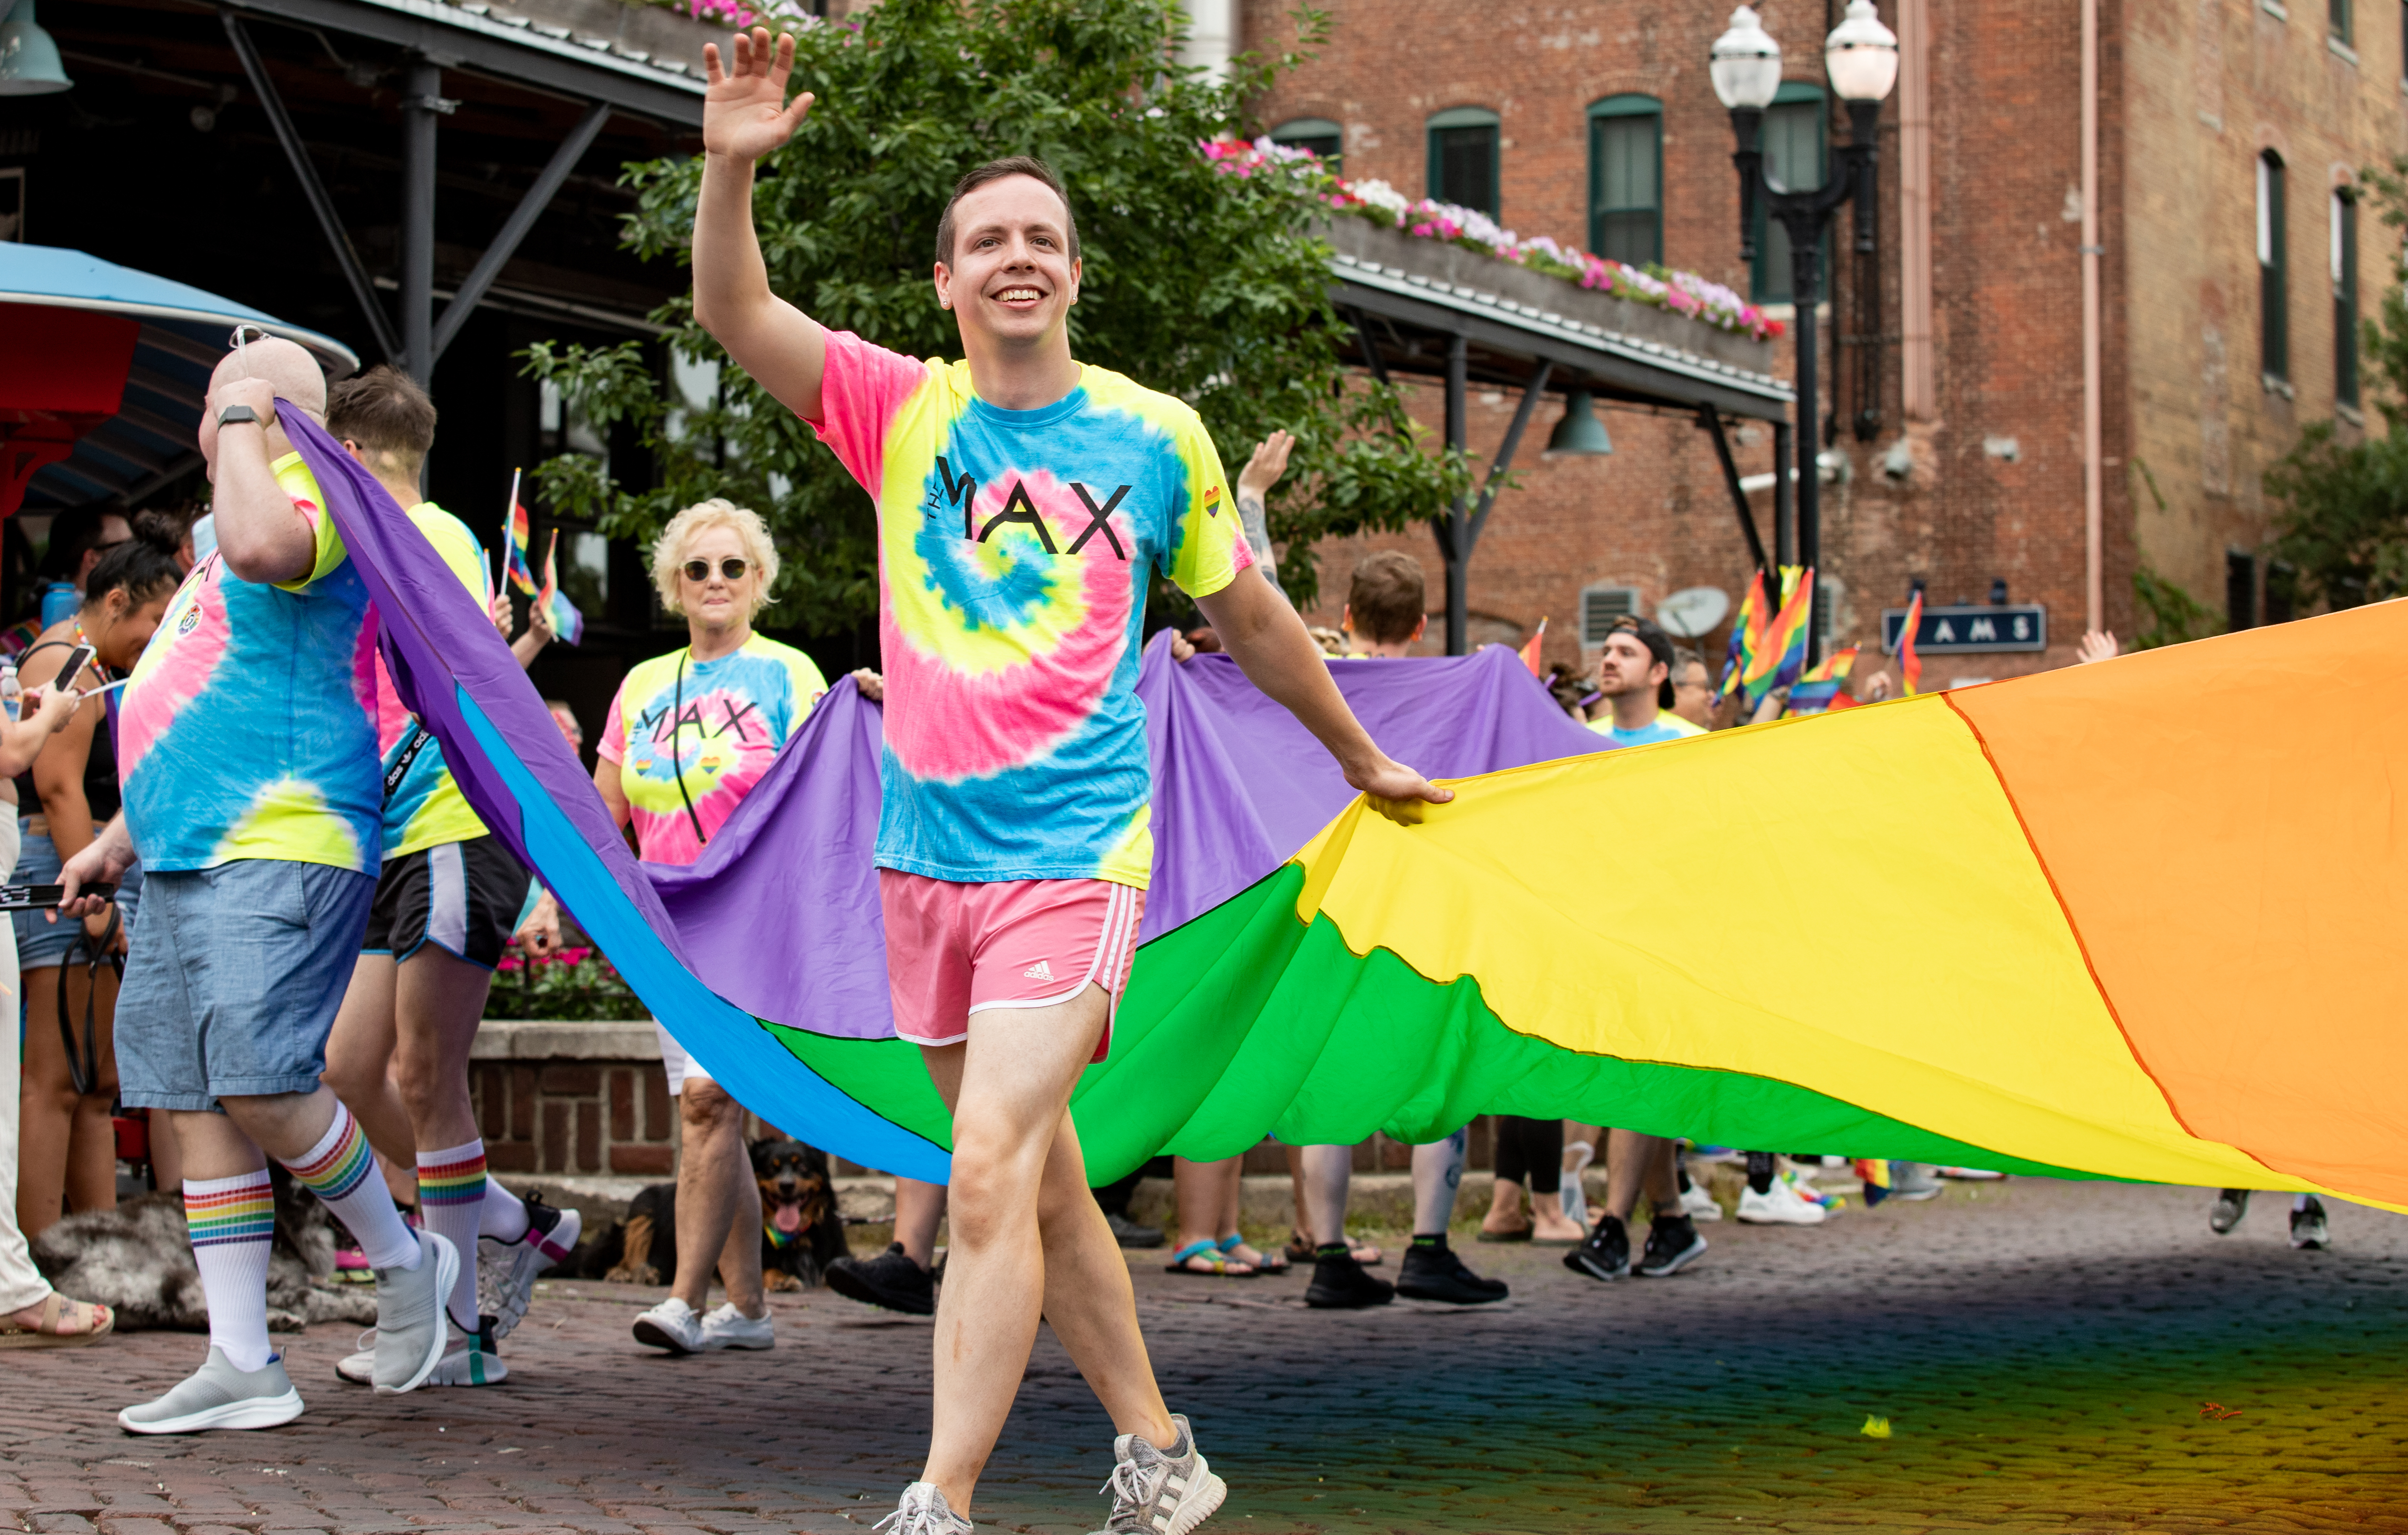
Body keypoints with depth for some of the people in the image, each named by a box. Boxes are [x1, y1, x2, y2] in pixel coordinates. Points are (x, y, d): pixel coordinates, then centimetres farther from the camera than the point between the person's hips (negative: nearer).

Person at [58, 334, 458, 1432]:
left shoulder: (310, 491, -5)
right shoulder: (235, 539, 26)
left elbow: (263, 544, -32)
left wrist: (244, 421, -15)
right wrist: (119, 839, 29)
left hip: (277, 848, -10)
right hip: (187, 860, 10)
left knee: (260, 1086, -17)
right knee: (196, 1106, 4)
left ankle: (402, 1261, 6)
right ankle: (242, 1368, 5)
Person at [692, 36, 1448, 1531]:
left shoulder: (1156, 437, 1)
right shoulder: (905, 408, 4)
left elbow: (1253, 620, 16)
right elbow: (736, 316, -10)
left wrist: (1364, 761, 26)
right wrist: (731, 169, -28)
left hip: (1072, 858, -3)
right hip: (926, 856, 4)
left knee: (993, 1172, -17)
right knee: (1044, 1186, 12)